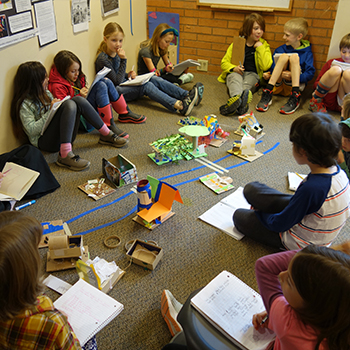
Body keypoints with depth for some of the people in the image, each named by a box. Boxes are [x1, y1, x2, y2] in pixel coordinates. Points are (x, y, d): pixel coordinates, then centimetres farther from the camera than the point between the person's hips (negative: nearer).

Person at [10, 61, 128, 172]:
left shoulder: (45, 93, 18)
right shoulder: (24, 104, -8)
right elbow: (31, 130, -16)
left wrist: (58, 105, 3)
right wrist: (50, 111, -19)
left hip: (64, 138, 8)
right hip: (44, 142, -7)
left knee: (78, 100, -11)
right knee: (69, 104, -27)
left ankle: (107, 135, -6)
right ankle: (64, 156, -38)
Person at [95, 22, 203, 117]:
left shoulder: (116, 53, 8)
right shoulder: (102, 59, -20)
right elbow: (116, 82, -22)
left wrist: (128, 75, -1)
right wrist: (123, 60, -24)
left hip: (125, 84, 9)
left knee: (155, 79, -8)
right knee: (146, 86, -27)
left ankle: (187, 95, -17)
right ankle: (180, 106, -43)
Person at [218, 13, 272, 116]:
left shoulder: (264, 45, 9)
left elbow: (265, 66, -5)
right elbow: (224, 62, 8)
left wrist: (260, 48, -8)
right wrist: (233, 68, -14)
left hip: (252, 74, 2)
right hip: (235, 72, -1)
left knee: (246, 83, -35)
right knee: (235, 78, -37)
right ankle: (237, 97, -68)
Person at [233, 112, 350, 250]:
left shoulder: (311, 188, -39)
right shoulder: (337, 170, -13)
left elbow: (280, 224, -23)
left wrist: (258, 213, -4)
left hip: (299, 245, -7)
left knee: (240, 216, 5)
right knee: (250, 189, 3)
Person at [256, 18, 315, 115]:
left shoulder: (307, 53, 3)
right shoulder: (280, 50, 12)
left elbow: (310, 74, -6)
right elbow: (271, 68, 11)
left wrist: (294, 76, -22)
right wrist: (268, 74, -13)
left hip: (293, 86, -1)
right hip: (277, 86, 2)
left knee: (294, 56, -20)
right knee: (284, 56, -18)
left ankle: (295, 98, -35)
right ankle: (268, 92, -32)